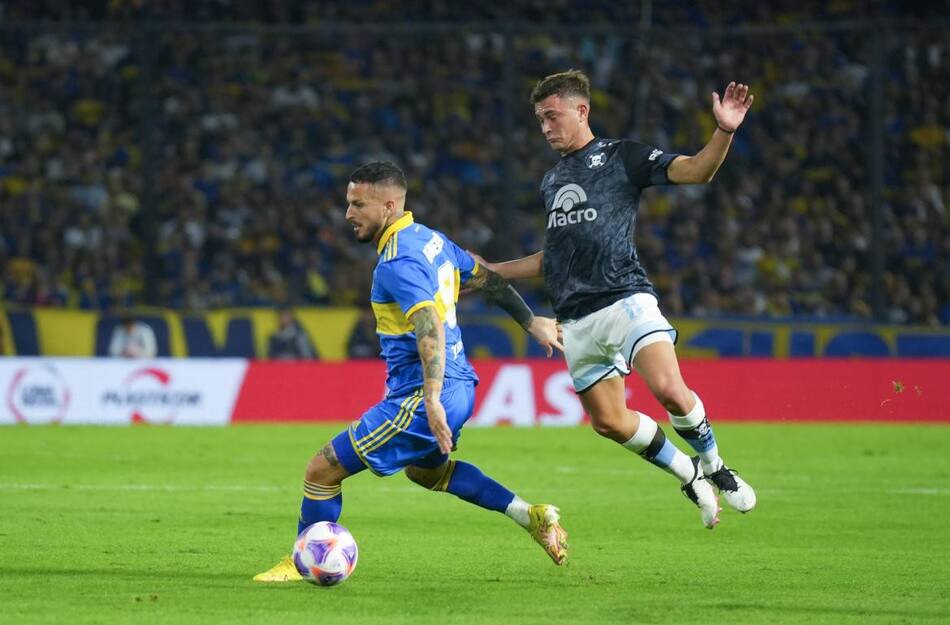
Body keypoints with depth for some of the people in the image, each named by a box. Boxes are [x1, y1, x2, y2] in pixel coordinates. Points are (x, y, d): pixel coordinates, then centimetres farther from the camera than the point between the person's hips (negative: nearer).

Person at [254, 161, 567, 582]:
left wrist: (432, 401, -40)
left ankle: (300, 565, 10)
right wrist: (531, 322, 32)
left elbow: (430, 327, -32)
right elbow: (490, 279, 20)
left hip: (418, 398, -10)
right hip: (460, 385, 10)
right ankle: (530, 515, 27)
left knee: (323, 470, -3)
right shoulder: (431, 240, 9)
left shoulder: (398, 262, -20)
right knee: (424, 469, 36)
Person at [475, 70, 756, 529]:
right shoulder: (551, 182, 22)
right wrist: (492, 271, 28)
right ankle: (690, 478, 19)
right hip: (576, 319, 6)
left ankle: (713, 468, 0)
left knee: (669, 390, -25)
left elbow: (695, 170, -8)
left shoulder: (621, 156, 3)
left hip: (624, 298, -6)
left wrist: (724, 132, -26)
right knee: (609, 422, 0)